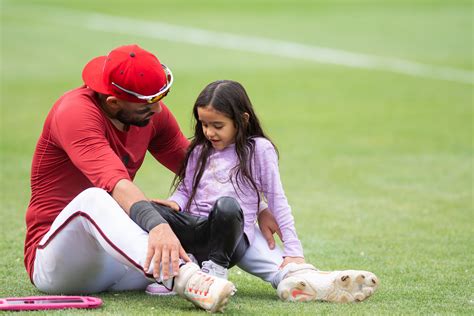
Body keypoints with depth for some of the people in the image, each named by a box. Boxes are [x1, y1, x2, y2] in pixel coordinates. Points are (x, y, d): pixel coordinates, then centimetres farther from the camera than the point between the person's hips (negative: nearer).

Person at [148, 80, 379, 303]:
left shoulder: (259, 149, 3)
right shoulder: (200, 151, 16)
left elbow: (276, 200, 0)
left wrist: (293, 250, -7)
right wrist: (175, 203, -4)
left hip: (235, 232, -4)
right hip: (197, 230, 4)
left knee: (226, 204, -39)